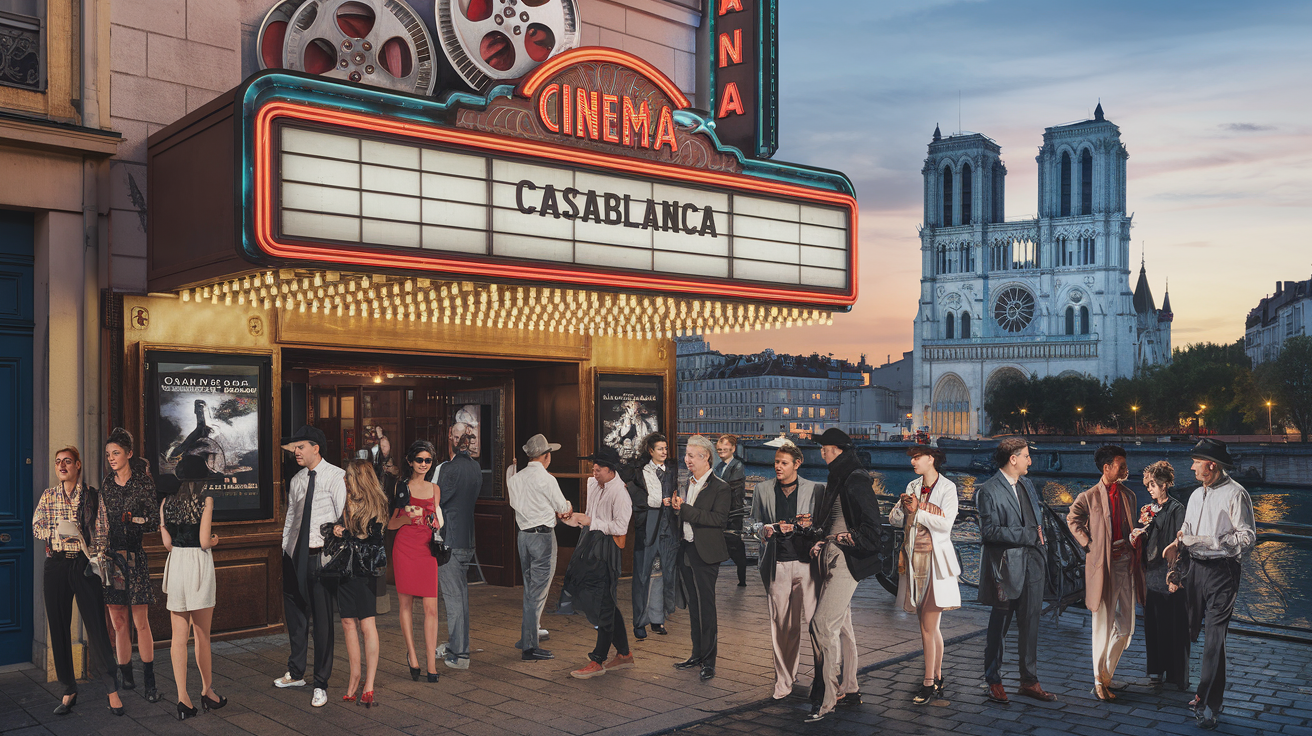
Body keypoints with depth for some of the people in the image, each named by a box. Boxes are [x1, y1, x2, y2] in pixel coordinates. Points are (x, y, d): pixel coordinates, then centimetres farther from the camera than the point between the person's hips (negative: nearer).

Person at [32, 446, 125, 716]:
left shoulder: (92, 496, 3)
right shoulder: (48, 496, 11)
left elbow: (102, 532, 2)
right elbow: (36, 527, 6)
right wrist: (57, 535, -12)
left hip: (84, 564, -3)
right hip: (56, 565, 3)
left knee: (96, 626, -6)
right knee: (59, 628, 5)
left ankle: (111, 689, 1)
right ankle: (69, 691, 16)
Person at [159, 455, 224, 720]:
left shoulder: (166, 502, 6)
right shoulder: (205, 500, -7)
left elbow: (167, 543, 6)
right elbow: (205, 542, -12)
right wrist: (215, 540, 9)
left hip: (175, 564, 4)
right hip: (199, 563, -4)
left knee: (179, 636, 6)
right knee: (202, 635, 8)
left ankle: (183, 698, 5)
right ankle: (207, 692, 18)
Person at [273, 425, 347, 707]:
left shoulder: (336, 477, -6)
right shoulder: (296, 480, 13)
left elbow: (344, 516, -9)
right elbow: (290, 517, 19)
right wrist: (284, 549, 14)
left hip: (321, 555, -6)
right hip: (295, 555, 6)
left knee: (322, 619, -1)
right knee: (294, 615, 15)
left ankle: (321, 684, 9)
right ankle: (296, 673, 33)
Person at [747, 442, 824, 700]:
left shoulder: (815, 490, 4)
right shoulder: (762, 490, 11)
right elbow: (752, 522, 18)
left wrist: (809, 524, -12)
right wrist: (763, 529, -4)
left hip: (806, 562, -2)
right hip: (776, 565, 2)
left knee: (811, 620, -7)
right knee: (780, 625, 4)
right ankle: (784, 679, 15)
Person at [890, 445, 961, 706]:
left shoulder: (947, 488, -3)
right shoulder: (913, 486, 13)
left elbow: (945, 523, -15)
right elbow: (894, 519, 9)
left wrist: (917, 511, -12)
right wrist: (904, 507, -10)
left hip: (936, 560, -6)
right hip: (914, 560, 6)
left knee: (929, 626, -6)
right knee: (929, 626, 10)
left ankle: (929, 683, 2)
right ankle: (938, 679, 19)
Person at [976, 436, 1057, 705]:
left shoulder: (1026, 484, 13)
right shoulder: (988, 491, -12)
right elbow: (990, 531, -19)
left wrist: (1040, 537, 7)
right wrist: (1027, 535, -18)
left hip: (1032, 563, 7)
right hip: (1006, 566, -7)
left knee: (1030, 624, 10)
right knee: (999, 625, 5)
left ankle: (1029, 681, 19)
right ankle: (993, 681, 18)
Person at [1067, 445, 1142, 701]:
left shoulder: (1129, 495, 11)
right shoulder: (1089, 497, -5)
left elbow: (1132, 527, 20)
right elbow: (1072, 520, 8)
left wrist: (1133, 549, 6)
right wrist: (1089, 544, -1)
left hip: (1126, 564, 5)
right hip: (1103, 565, -5)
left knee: (1125, 627, 9)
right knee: (1103, 626, 1)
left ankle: (1106, 675, 25)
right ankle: (1099, 681, 12)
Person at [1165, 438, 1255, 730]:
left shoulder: (1235, 494, -8)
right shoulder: (1196, 495, 16)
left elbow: (1247, 538, -15)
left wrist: (1201, 541, -18)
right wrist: (1178, 544, -1)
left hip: (1221, 572, -7)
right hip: (1195, 569, 7)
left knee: (1214, 639, -8)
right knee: (1187, 632, 7)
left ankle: (1208, 706, -4)